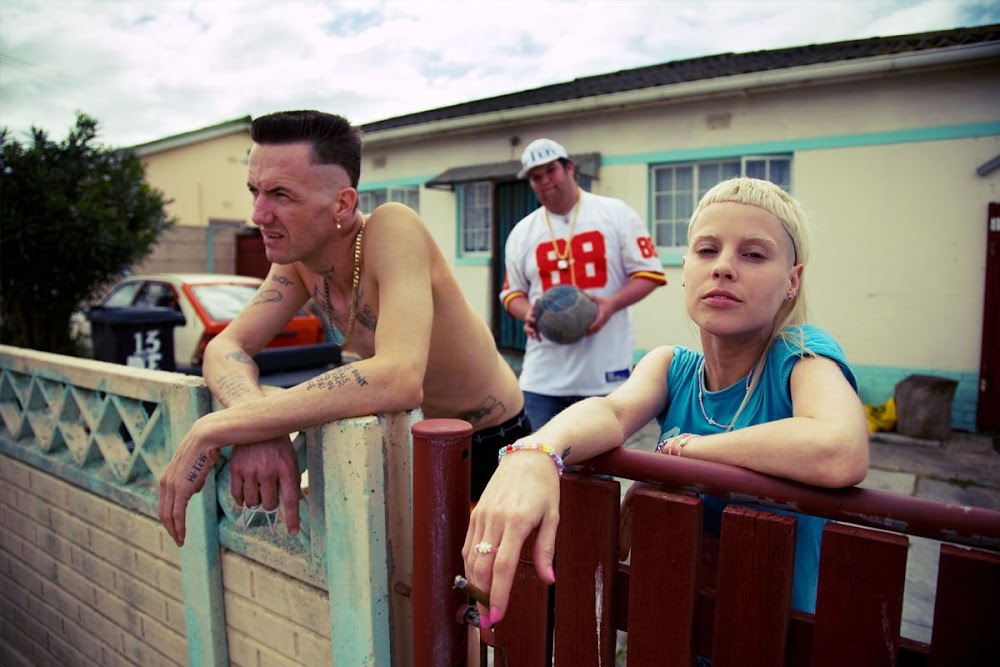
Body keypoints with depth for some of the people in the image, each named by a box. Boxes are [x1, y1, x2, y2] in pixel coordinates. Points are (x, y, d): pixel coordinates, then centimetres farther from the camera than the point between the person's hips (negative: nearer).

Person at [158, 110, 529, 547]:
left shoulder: (392, 229, -30)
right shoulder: (298, 255, -8)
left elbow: (400, 380, -45)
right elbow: (226, 346, -9)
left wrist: (214, 429, -39)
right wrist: (255, 426, -32)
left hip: (492, 449, -6)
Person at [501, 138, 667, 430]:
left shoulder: (616, 213, 1)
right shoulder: (521, 232, 9)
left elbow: (649, 273, -1)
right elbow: (511, 292, 13)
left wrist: (611, 304, -19)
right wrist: (528, 313, -10)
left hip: (605, 371, -2)